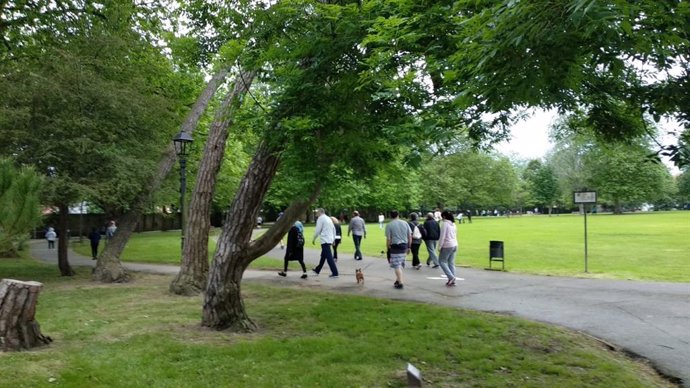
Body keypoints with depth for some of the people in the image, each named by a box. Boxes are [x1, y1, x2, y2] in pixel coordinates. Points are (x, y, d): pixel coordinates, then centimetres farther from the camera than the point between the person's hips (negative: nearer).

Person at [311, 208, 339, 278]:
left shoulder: (321, 218, -7)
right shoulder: (328, 218, 18)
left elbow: (318, 230, -11)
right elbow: (334, 229, 19)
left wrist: (314, 239, -1)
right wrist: (333, 239, 23)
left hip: (325, 240, -9)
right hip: (330, 240, 9)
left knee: (329, 257, -9)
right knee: (323, 256, 19)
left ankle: (335, 273, -13)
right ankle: (317, 270, 33)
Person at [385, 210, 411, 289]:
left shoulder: (389, 225, -6)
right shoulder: (405, 223, 6)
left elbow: (388, 239, -10)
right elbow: (410, 236, 7)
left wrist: (388, 248, -1)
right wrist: (409, 247, 14)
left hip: (395, 247, -5)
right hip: (404, 246, 5)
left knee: (397, 266, -1)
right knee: (400, 265, 17)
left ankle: (400, 283, -2)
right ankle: (398, 280, 27)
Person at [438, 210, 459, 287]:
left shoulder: (445, 224, -14)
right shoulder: (453, 224, 11)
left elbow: (442, 236, -15)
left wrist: (439, 247, -9)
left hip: (447, 246, -8)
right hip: (454, 245, 8)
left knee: (442, 261, 1)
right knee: (451, 263, 10)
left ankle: (451, 277, -9)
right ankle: (452, 280, 10)